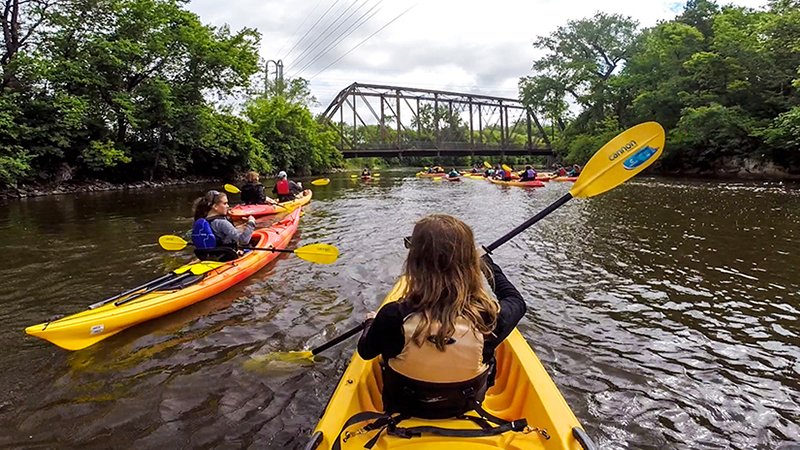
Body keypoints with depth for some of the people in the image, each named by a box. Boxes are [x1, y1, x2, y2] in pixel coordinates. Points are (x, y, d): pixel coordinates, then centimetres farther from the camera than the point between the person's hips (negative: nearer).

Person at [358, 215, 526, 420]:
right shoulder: (487, 318, -32)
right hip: (466, 408, 1)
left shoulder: (394, 318, -35)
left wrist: (371, 322, 12)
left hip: (403, 408, 0)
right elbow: (517, 301, -5)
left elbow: (365, 351, -11)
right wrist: (487, 263, 9)